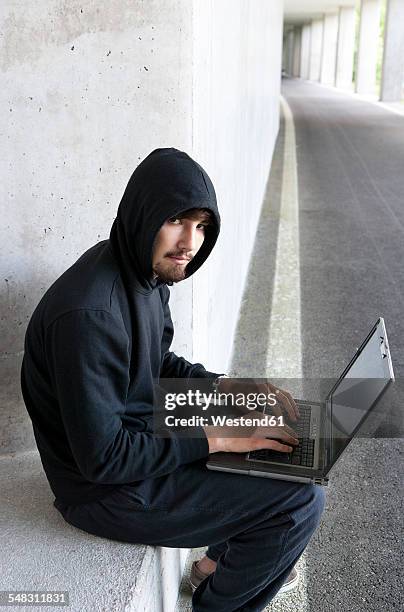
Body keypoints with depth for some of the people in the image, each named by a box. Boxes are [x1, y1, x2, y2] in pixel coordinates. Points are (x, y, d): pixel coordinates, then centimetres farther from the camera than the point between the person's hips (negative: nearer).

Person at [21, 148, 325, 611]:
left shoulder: (144, 271, -2)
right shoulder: (89, 313, -32)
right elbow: (102, 456, -29)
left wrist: (228, 388, -2)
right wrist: (217, 438, -23)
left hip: (139, 436, 9)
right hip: (107, 487, -9)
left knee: (275, 434, 18)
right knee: (301, 501, -9)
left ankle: (222, 559, 33)